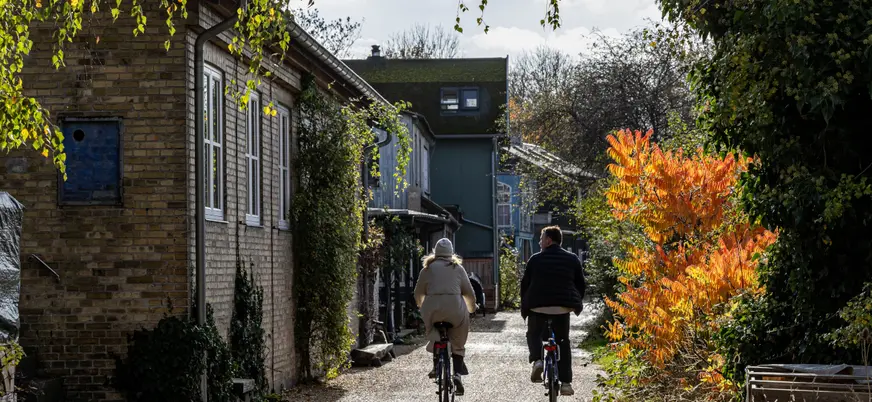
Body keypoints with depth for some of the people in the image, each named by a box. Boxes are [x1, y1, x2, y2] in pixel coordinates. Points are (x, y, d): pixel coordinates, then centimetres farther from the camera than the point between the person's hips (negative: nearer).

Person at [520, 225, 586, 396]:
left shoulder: (535, 259, 2)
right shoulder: (572, 259, 7)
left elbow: (525, 284, 5)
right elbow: (581, 284, 11)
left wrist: (524, 307, 15)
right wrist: (576, 303, 23)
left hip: (538, 306, -1)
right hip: (562, 307, 1)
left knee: (533, 334, 20)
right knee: (563, 342, 11)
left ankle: (537, 360, -11)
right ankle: (565, 382, 1)